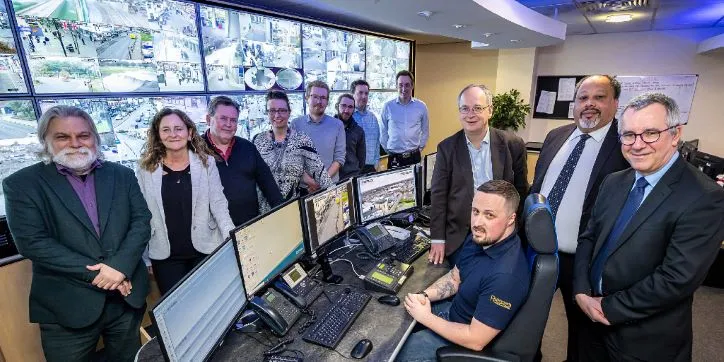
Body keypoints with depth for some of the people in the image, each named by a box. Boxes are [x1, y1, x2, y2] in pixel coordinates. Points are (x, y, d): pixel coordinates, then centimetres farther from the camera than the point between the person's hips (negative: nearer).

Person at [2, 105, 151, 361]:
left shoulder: (122, 175, 3)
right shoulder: (21, 184, -4)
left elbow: (142, 220, -2)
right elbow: (32, 242, -12)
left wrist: (120, 266, -17)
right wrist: (96, 273, -18)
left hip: (127, 295, 3)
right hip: (67, 307, -2)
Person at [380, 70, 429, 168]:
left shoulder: (421, 106, 3)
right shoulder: (388, 106, -1)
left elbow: (425, 131, 13)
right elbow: (383, 131, 6)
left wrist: (420, 147, 8)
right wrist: (387, 149, 6)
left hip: (414, 157, 1)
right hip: (394, 158, -1)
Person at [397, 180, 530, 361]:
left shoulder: (505, 276, -37)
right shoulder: (479, 238, -9)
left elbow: (475, 340, -30)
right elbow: (454, 278, 6)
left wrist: (426, 317, -21)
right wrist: (424, 295, -11)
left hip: (465, 342, -7)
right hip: (453, 308, 8)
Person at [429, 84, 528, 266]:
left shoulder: (513, 145, -4)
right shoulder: (447, 147, -4)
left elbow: (521, 192, 3)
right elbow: (438, 195, -4)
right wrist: (438, 239, -6)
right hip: (458, 239, 0)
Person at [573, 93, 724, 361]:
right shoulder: (614, 182, 1)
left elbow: (678, 279, -23)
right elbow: (588, 238, 3)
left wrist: (610, 308, -15)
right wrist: (582, 293, -9)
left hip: (646, 339, -5)